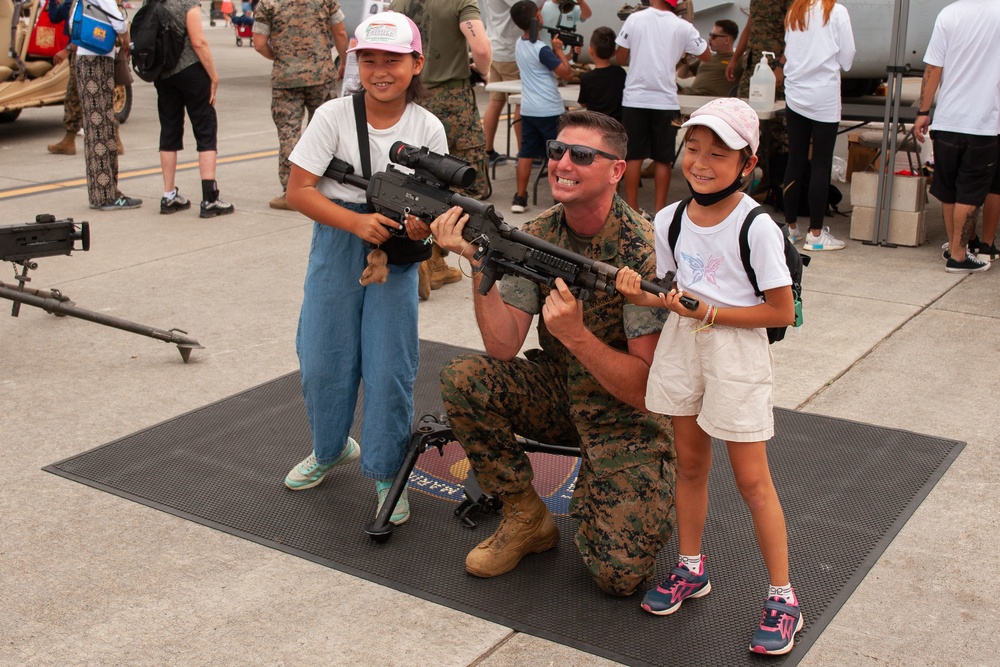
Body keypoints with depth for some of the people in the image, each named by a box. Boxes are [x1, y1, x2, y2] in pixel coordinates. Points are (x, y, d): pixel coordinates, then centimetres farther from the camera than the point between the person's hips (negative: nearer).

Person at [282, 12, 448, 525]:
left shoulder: (427, 128, -5)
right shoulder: (334, 116, -8)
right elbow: (298, 190, -11)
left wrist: (424, 225, -24)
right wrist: (358, 222, -23)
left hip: (395, 254, 0)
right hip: (336, 248, 1)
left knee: (389, 368, 0)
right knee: (323, 359, 9)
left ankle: (384, 472, 19)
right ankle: (330, 450, 37)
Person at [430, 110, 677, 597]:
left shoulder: (642, 251, -23)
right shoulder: (537, 237, -7)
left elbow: (646, 389, -25)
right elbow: (503, 347, -15)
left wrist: (576, 334, -39)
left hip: (628, 414, -5)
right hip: (559, 391, 5)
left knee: (620, 575, -16)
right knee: (463, 380, -21)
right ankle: (527, 519, -2)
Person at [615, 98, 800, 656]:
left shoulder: (757, 227, -17)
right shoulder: (670, 220, 1)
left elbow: (782, 312, -14)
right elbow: (672, 294, 10)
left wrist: (710, 313, -20)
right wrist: (641, 295, -12)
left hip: (737, 352, -5)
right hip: (682, 344, 6)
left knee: (751, 479, 1)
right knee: (691, 463, 17)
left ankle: (783, 597, 14)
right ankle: (691, 568, 35)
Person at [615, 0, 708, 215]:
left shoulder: (634, 19, -3)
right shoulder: (682, 26, -2)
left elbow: (620, 59, 1)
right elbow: (706, 56, 8)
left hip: (635, 99, 0)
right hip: (665, 101, 0)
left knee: (634, 156, 6)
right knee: (663, 159, 7)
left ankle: (631, 210, 7)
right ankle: (659, 211, 8)